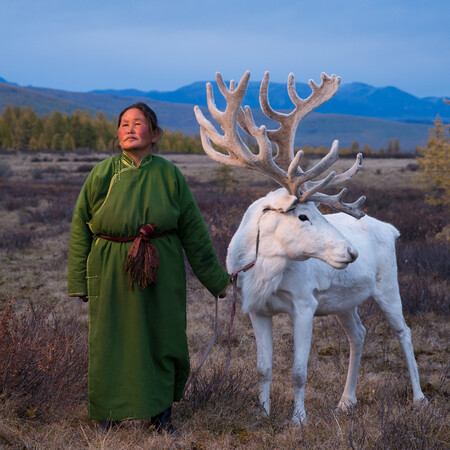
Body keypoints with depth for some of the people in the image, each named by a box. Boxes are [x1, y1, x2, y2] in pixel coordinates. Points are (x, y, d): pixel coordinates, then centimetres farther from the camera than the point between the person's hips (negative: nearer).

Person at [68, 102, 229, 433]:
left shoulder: (169, 175, -2)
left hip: (161, 272, 0)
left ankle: (161, 409, 28)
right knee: (112, 340, 8)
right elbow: (81, 228, 3)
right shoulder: (102, 174, -3)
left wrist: (216, 280, 6)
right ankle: (110, 410, 29)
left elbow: (193, 231, 3)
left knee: (161, 338, 8)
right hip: (112, 272, 0)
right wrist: (79, 281, 1)